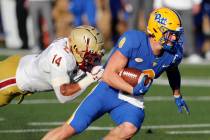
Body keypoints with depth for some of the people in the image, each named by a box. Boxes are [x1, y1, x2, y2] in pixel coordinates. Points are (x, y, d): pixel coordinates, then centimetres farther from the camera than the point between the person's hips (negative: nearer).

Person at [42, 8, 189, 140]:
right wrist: (133, 90, -33)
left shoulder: (174, 52, -9)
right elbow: (108, 75, -25)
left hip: (131, 101, 4)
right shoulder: (133, 40, -26)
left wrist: (177, 96, 28)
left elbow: (172, 70, 19)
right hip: (108, 90, -4)